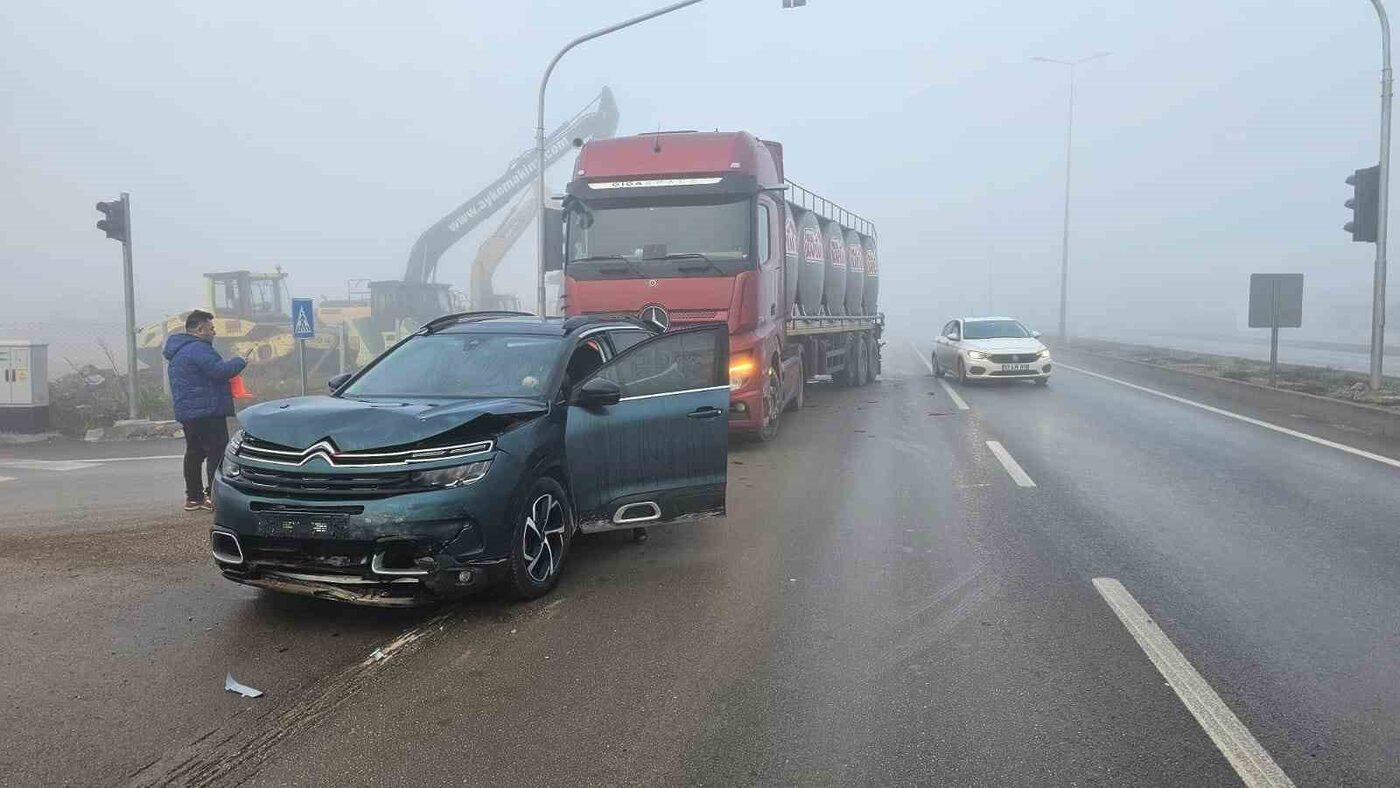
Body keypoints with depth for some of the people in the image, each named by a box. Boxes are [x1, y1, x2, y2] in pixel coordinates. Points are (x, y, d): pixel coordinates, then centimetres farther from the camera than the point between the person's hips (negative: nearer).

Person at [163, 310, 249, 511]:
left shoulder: (179, 349, 20)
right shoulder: (198, 349, -15)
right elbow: (218, 370, -24)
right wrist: (240, 363, -9)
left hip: (187, 411, 11)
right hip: (207, 410, -11)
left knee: (194, 452, 13)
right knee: (217, 451, -8)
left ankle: (193, 496, 16)